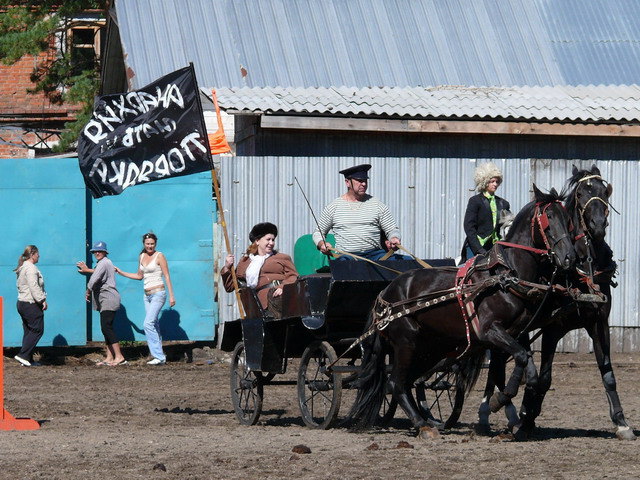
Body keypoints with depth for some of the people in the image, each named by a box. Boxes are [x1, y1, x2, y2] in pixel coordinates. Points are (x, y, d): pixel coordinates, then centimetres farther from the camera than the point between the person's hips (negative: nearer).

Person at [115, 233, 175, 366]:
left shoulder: (159, 256, -5)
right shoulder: (142, 256, 14)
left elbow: (167, 276, -7)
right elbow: (139, 276, 24)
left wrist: (171, 295, -11)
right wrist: (120, 272, 22)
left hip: (158, 294, -7)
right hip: (147, 295, 7)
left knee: (148, 324, -17)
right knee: (154, 326, 6)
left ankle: (159, 356, -18)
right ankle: (160, 356, 9)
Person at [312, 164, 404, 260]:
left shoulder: (377, 204, 13)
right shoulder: (334, 206, 13)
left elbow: (393, 230, 15)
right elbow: (318, 233, 21)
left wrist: (394, 239, -10)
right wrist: (322, 244, -2)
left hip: (374, 254, 1)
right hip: (347, 256, -1)